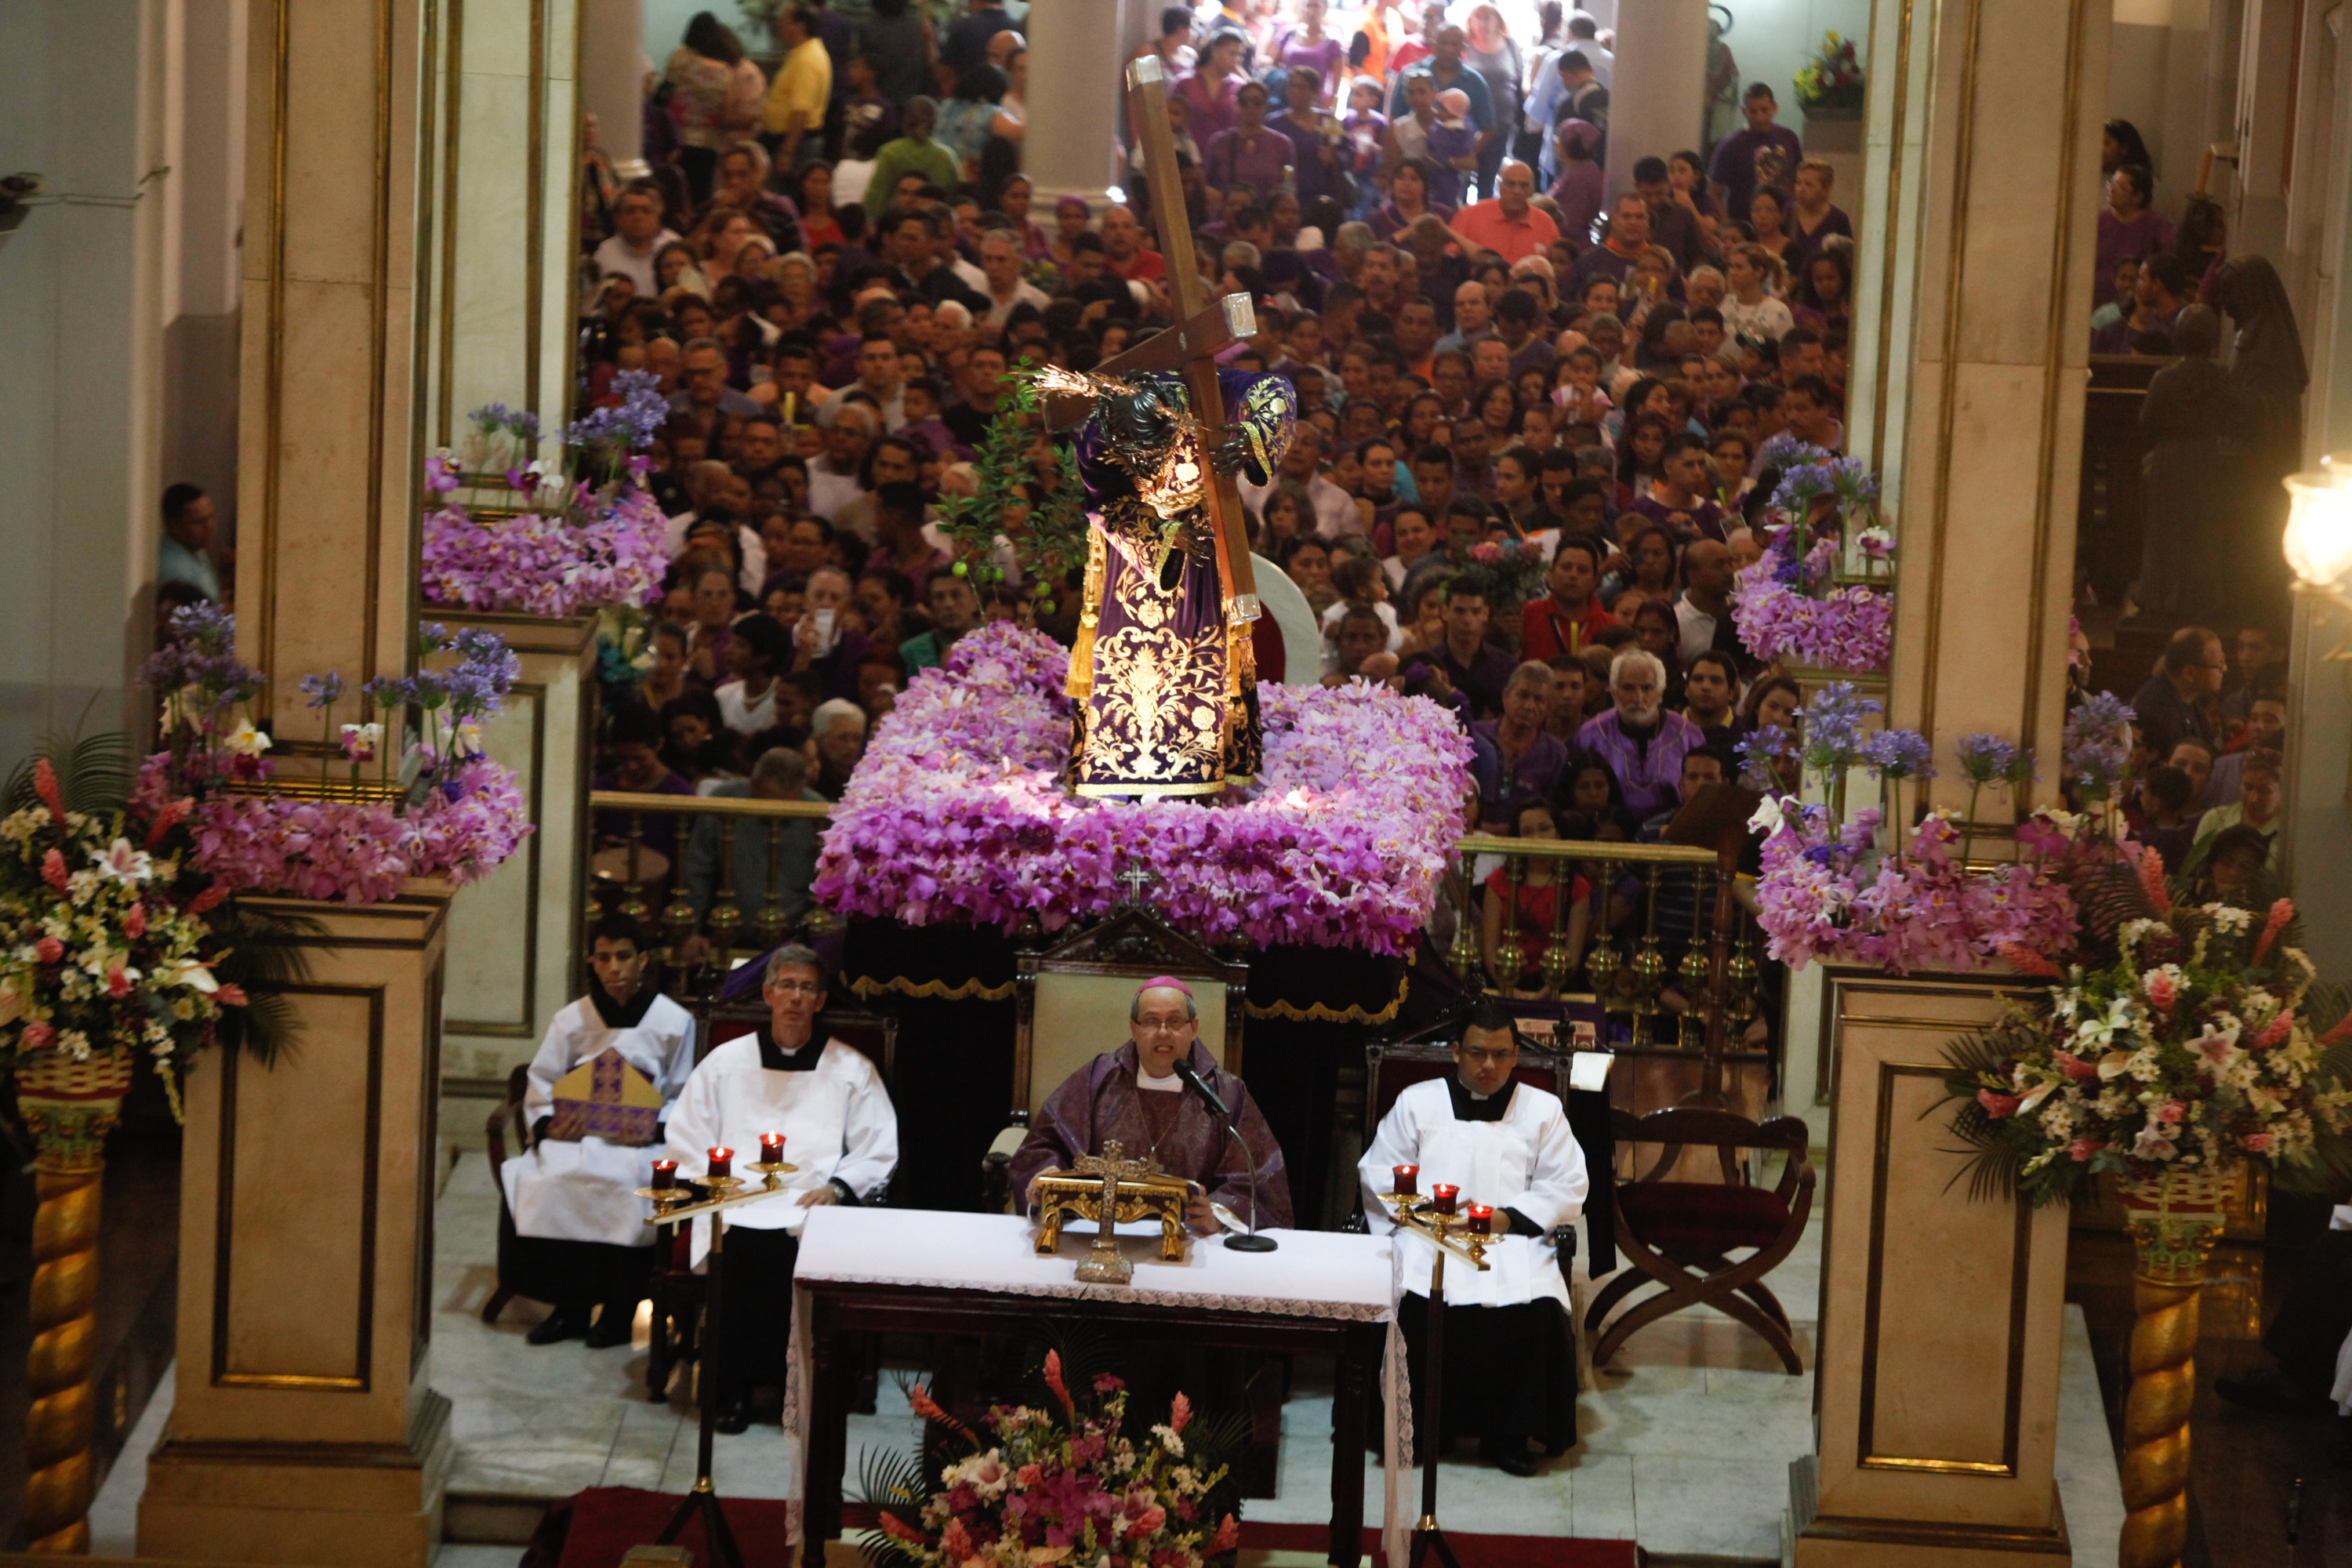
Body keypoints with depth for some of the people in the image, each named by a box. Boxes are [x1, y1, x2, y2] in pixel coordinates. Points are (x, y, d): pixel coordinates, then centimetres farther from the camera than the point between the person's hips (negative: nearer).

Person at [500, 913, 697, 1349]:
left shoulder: (674, 1023, 7)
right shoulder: (571, 1020, 13)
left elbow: (682, 1099, 5)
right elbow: (540, 1085, 12)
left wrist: (653, 1129, -14)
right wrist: (548, 1124, -9)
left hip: (641, 1140, -2)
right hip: (576, 1134, 2)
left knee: (624, 1181, -36)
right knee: (549, 1179, -31)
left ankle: (619, 1309, -21)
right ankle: (568, 1306, -19)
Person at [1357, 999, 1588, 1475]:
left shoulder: (1543, 1110, 16)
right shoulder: (1417, 1103, 17)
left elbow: (1568, 1189, 9)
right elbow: (1378, 1174, 11)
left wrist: (1506, 1217, -7)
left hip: (1512, 1237, 0)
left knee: (1536, 1308, -32)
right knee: (1409, 1301, -33)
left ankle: (1509, 1435, -18)